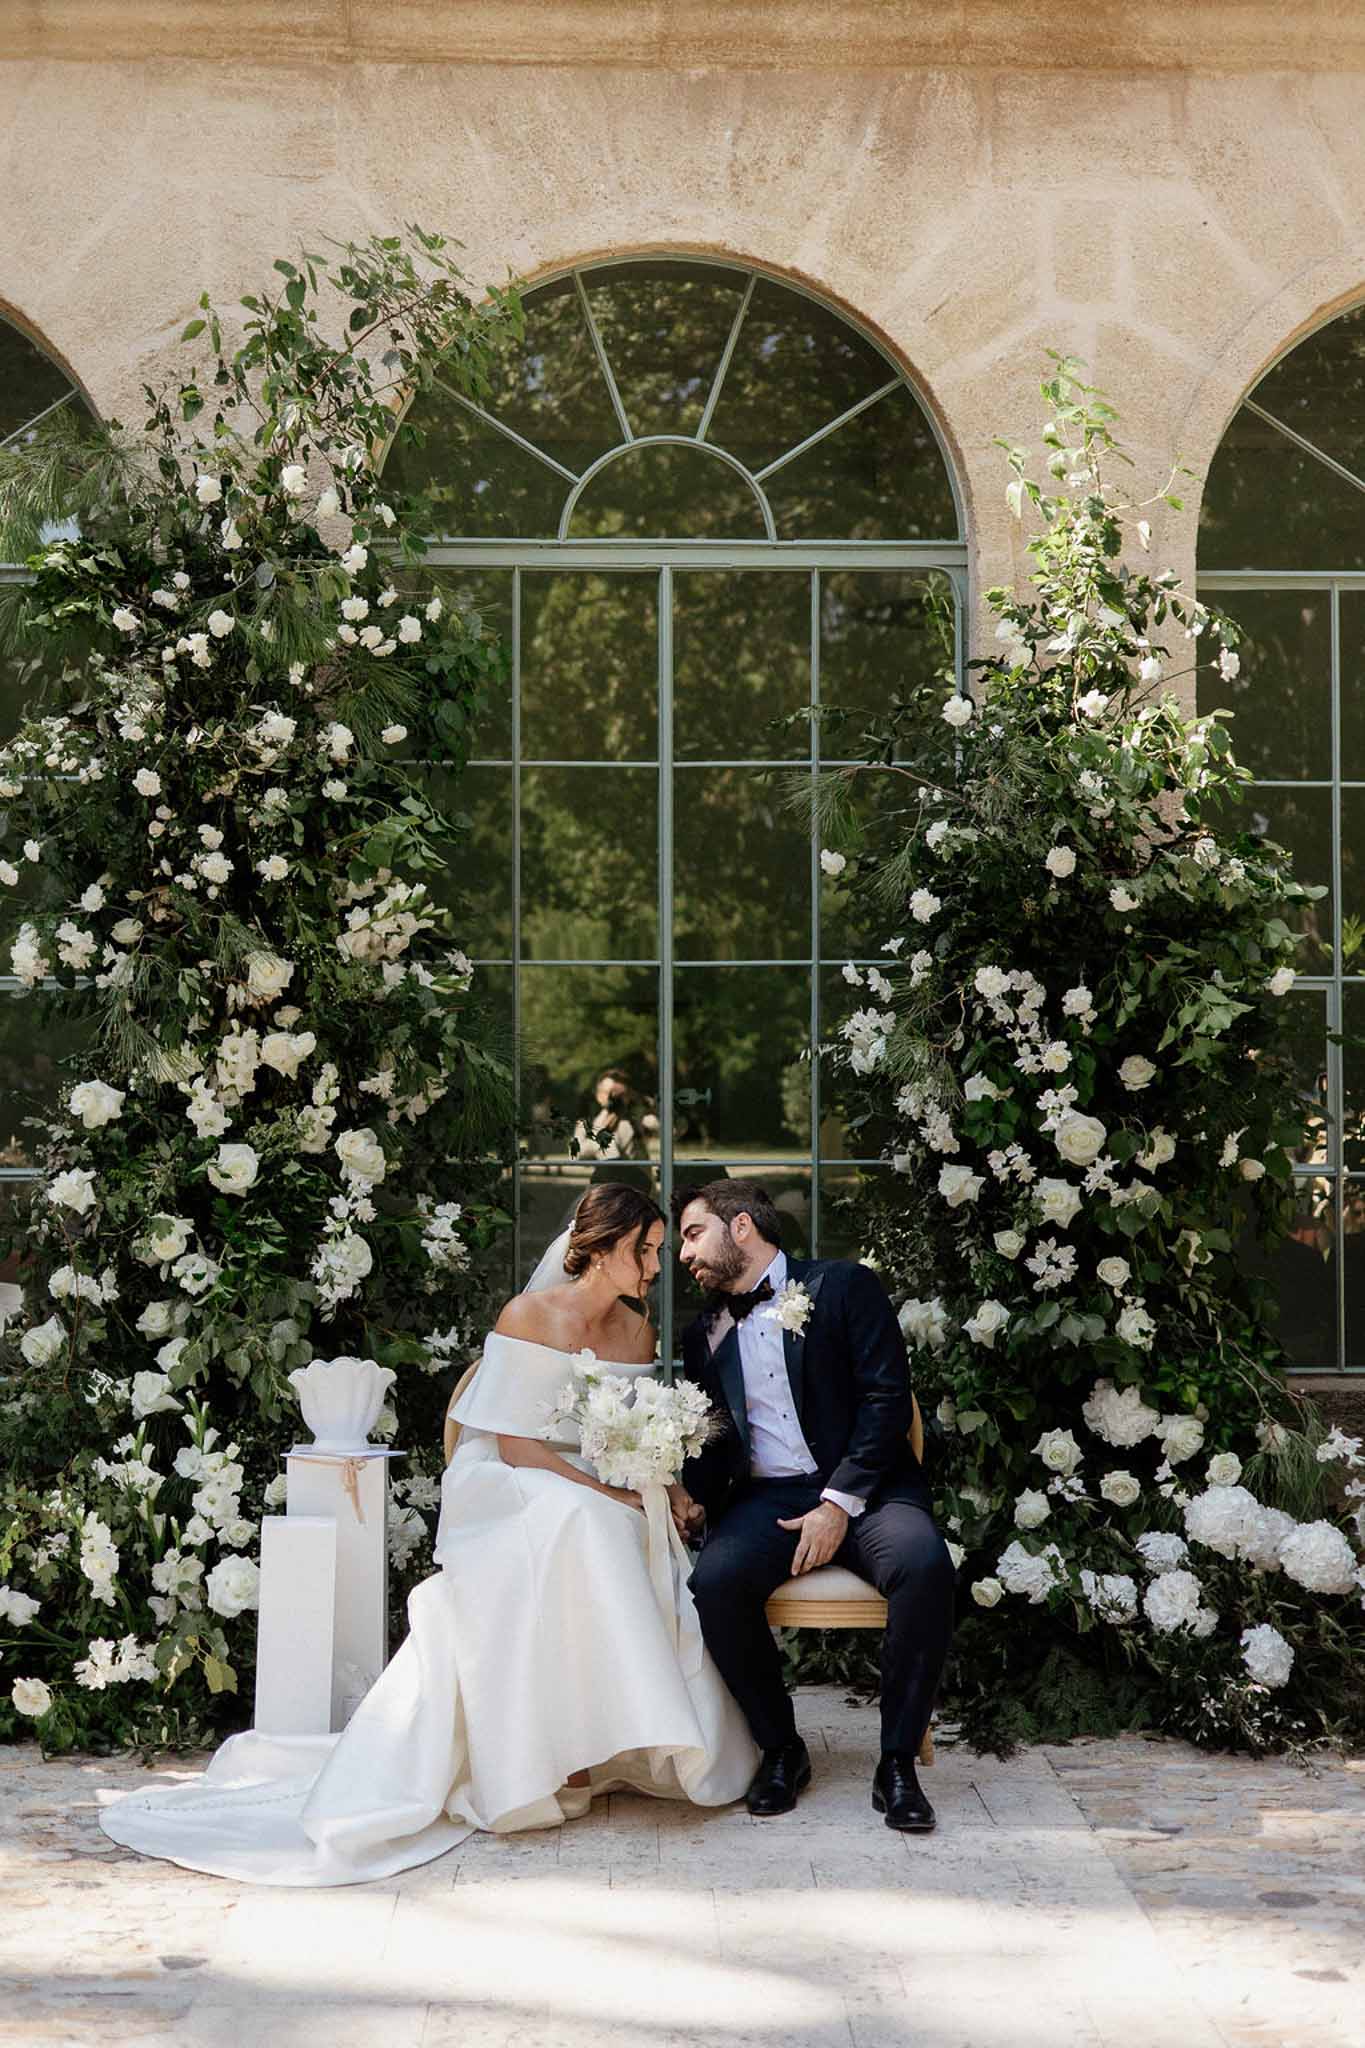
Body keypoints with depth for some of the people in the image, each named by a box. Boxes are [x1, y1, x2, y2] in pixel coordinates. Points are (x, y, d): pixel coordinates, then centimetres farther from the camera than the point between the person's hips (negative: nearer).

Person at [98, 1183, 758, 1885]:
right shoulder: (529, 1316, -9)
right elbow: (515, 1445, -13)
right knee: (573, 1523, -38)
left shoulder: (637, 1331, 10)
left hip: (600, 1503, 5)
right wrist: (613, 1498, -19)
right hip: (509, 1488, -5)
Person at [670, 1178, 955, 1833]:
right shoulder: (705, 1334, 18)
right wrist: (691, 1490, -5)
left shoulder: (843, 1287, 2)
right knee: (715, 1581, -29)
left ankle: (897, 1762, -19)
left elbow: (887, 1398, -6)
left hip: (861, 1485, -3)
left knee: (924, 1565, -34)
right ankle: (780, 1748, -8)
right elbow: (711, 1439, 20)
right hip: (765, 1498, 3)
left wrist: (839, 1503, -14)